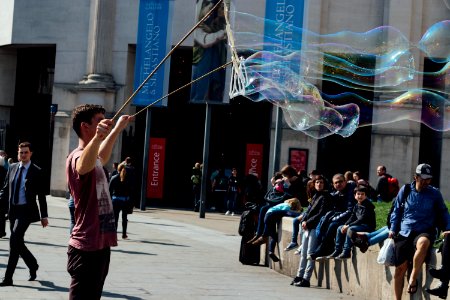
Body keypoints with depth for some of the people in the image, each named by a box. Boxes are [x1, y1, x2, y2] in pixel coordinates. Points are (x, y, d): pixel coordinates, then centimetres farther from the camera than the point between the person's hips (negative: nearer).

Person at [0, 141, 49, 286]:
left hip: (26, 210, -6)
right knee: (17, 243, 12)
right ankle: (32, 265, 37)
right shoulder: (12, 168, 9)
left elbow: (41, 195, -2)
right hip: (13, 209, 6)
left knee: (14, 241, -14)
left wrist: (44, 216, -2)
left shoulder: (37, 171, -4)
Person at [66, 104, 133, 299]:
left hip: (100, 245, 10)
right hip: (87, 248, -10)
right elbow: (84, 166, -42)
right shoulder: (78, 157, -16)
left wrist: (118, 128, 53)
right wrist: (98, 137, -60)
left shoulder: (92, 156, 17)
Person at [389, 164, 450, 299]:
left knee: (423, 243, -39)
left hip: (424, 232, -2)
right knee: (400, 268, -8)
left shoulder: (434, 193, 4)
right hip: (404, 233, 2)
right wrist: (393, 229, 7)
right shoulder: (405, 190, 6)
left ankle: (413, 278, -24)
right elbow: (396, 211, 17)